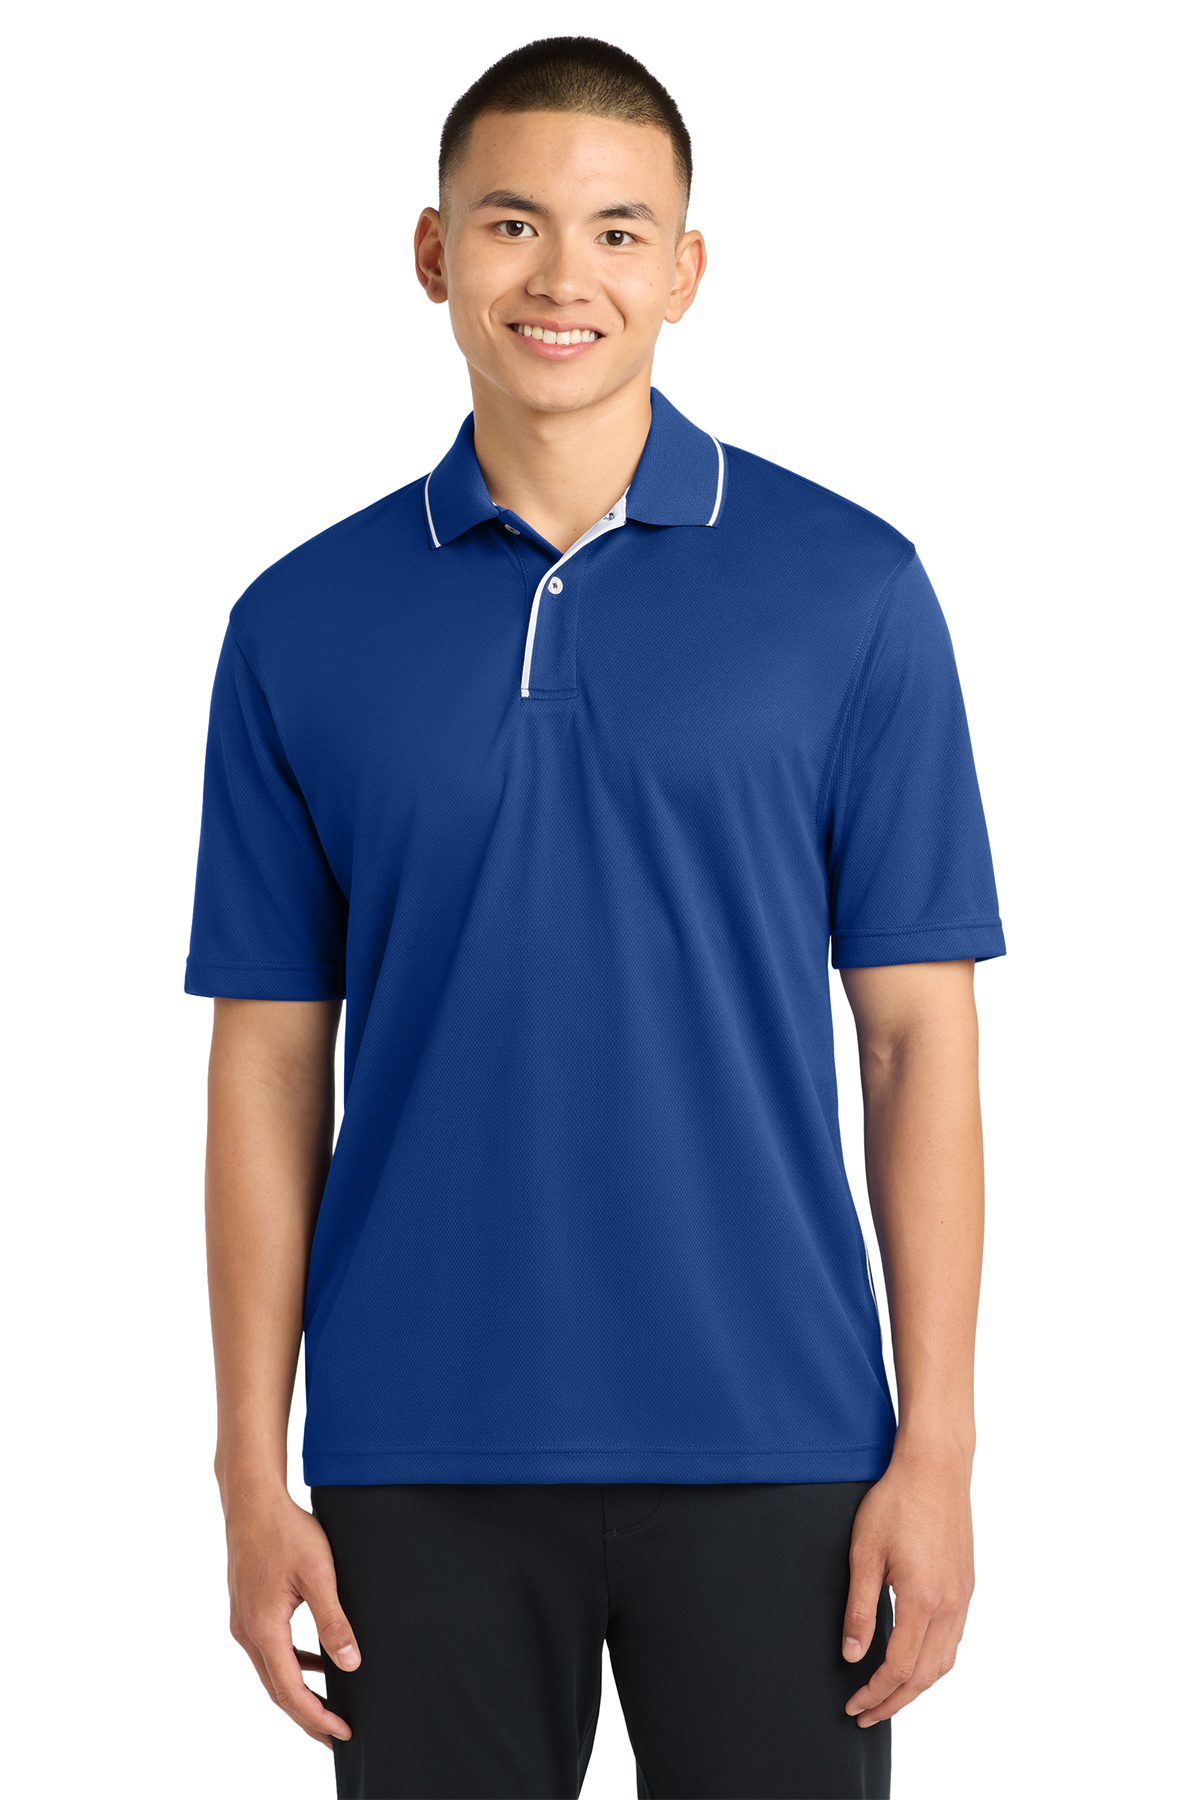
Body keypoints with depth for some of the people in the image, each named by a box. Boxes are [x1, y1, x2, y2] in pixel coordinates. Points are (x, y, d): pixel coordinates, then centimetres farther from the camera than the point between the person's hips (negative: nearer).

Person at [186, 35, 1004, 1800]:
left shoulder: (851, 589, 0)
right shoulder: (303, 624, 4)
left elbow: (918, 1035, -1)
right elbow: (270, 1063, 5)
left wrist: (937, 1447, -6)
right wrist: (254, 1470, 1)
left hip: (768, 1447, -1)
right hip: (423, 1456, 1)